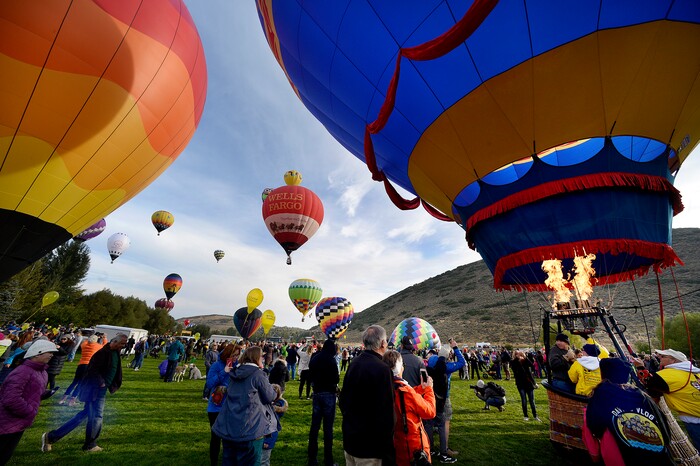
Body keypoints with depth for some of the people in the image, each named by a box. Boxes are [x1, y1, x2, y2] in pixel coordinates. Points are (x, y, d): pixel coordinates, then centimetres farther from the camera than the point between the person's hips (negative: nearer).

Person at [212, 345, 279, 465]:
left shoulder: (234, 372, 6)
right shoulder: (258, 374, -15)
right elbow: (270, 397, -9)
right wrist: (275, 393, 11)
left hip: (228, 426, 7)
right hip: (250, 428, -7)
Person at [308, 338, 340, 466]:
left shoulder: (314, 359, 5)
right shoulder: (330, 360, -17)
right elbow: (336, 379, -15)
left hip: (317, 393, 6)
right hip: (328, 394, -6)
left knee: (314, 425, 13)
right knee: (328, 427, 2)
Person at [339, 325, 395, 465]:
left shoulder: (354, 363, 1)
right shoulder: (382, 369, -24)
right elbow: (385, 413, -25)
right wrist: (387, 452, -17)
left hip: (349, 438, 8)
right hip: (370, 444, -7)